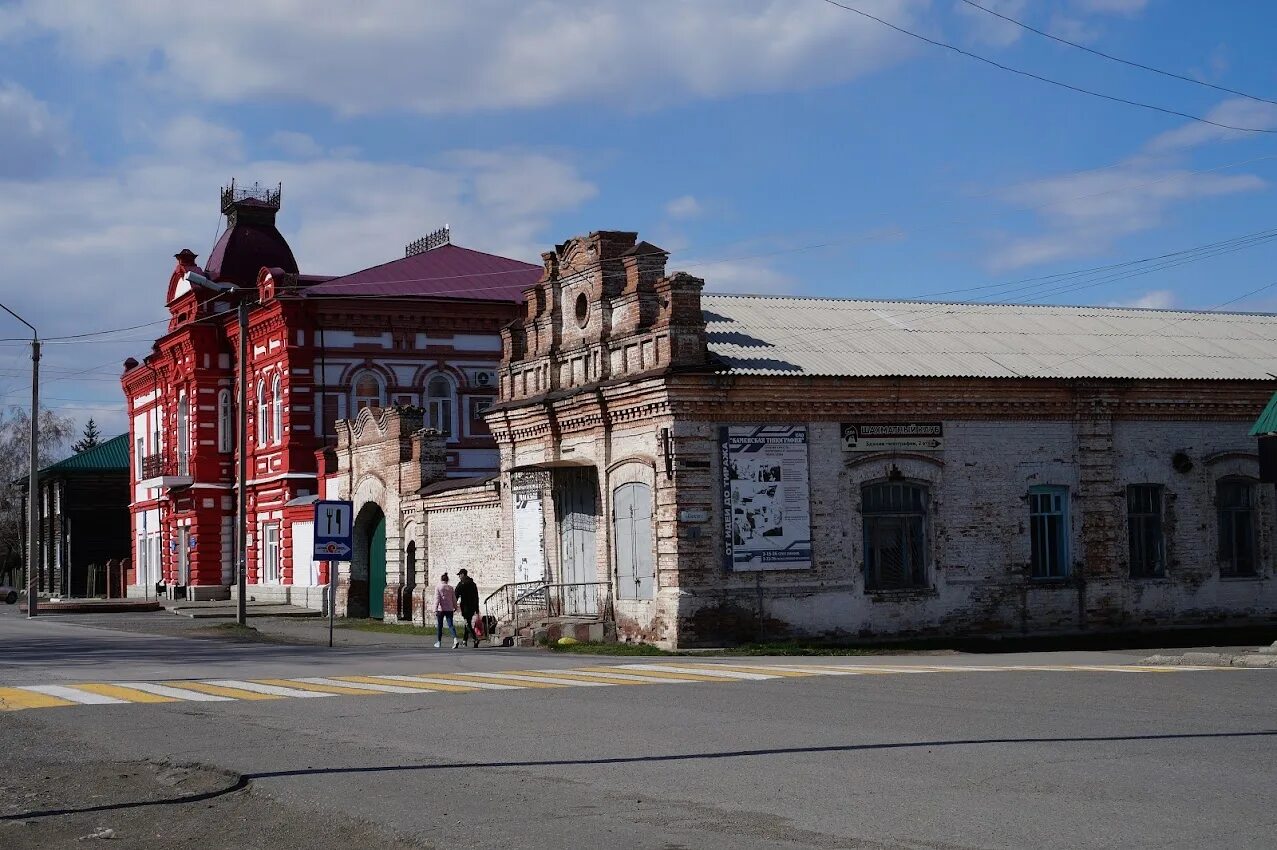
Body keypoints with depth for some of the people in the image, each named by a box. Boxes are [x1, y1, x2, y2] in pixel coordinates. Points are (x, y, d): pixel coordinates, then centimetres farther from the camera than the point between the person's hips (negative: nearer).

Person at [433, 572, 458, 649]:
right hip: (449, 609, 2)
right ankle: (455, 639, -24)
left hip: (441, 609, -2)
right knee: (450, 625, -3)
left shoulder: (438, 588, -3)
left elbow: (437, 599, -11)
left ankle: (438, 642, 18)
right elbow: (454, 599, 12)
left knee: (439, 626, 10)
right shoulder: (451, 588, 7)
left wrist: (435, 609, -15)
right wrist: (455, 607, 27)